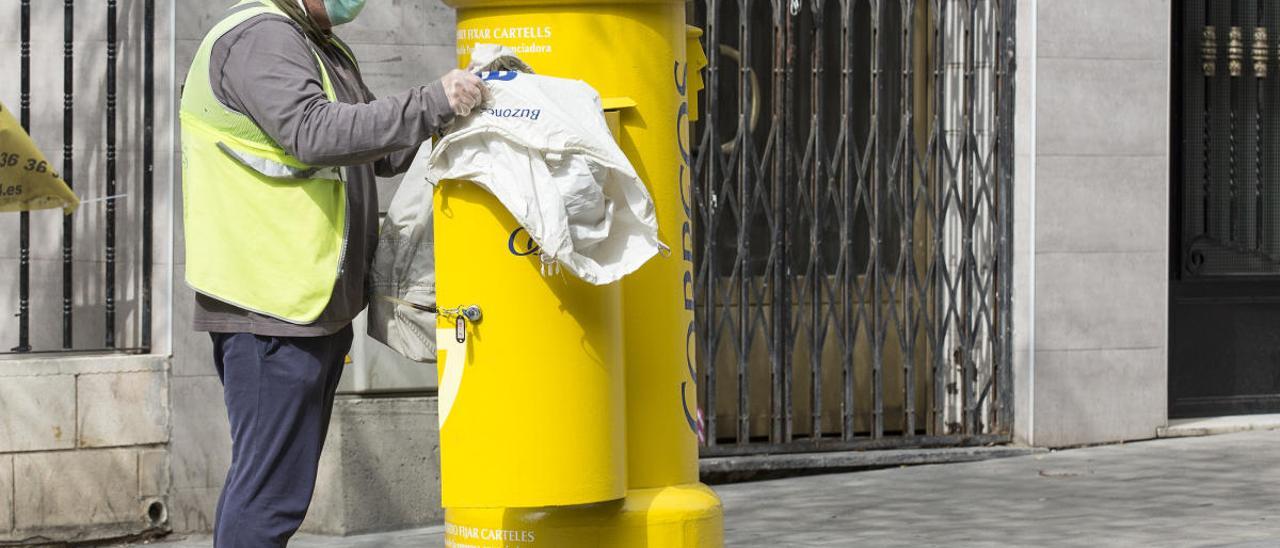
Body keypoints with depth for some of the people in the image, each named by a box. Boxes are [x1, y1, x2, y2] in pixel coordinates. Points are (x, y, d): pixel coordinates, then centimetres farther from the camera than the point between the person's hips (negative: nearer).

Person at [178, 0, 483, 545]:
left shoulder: (327, 49, 21)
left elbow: (380, 152, 21)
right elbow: (316, 134, -27)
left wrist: (453, 107, 6)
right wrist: (432, 104, -27)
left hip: (319, 303, 10)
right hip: (271, 306, -10)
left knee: (279, 478, 15)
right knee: (270, 488, -9)